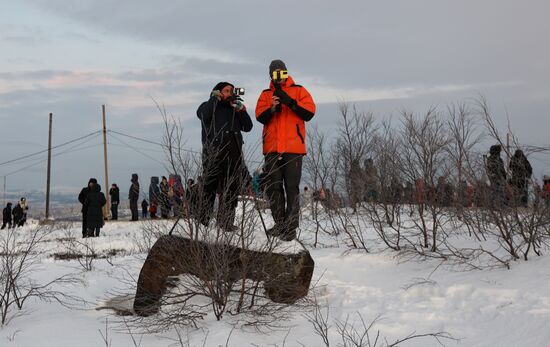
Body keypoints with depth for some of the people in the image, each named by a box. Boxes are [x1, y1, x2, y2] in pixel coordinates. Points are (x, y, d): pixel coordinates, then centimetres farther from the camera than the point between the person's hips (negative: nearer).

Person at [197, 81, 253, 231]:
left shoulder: (235, 108, 24)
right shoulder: (208, 105, 13)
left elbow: (248, 127, 14)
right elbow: (203, 115, -12)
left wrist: (241, 110, 2)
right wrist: (215, 98, -3)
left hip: (233, 154, 4)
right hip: (213, 152, -4)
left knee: (231, 188, -1)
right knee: (209, 186, -7)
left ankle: (225, 220, 3)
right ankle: (202, 221, -3)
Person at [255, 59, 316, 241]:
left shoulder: (299, 91, 8)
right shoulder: (266, 94, 15)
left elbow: (309, 113, -4)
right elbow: (260, 117, 1)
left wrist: (289, 102, -15)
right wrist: (271, 108, -18)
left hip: (293, 147, -3)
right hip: (272, 147, 3)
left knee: (292, 187, -6)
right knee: (274, 187, 4)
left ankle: (291, 227, -4)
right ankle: (279, 224, 12)